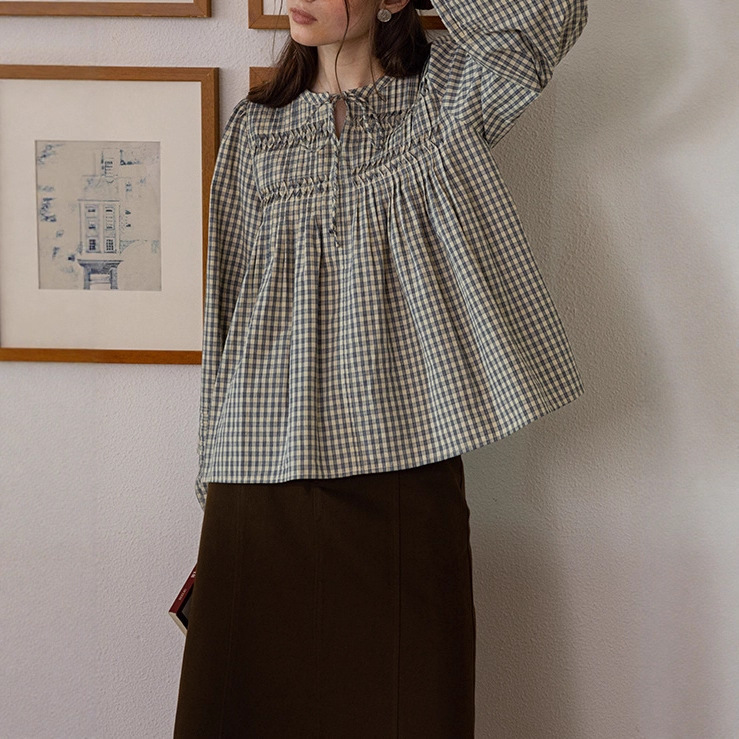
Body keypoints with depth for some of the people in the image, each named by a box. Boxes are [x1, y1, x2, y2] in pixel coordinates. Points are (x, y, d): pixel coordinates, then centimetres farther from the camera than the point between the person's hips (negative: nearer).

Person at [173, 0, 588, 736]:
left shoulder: (446, 96, 8)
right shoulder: (256, 126, 12)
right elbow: (230, 303, 11)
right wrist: (214, 472, 10)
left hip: (408, 467, -1)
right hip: (265, 470, 2)